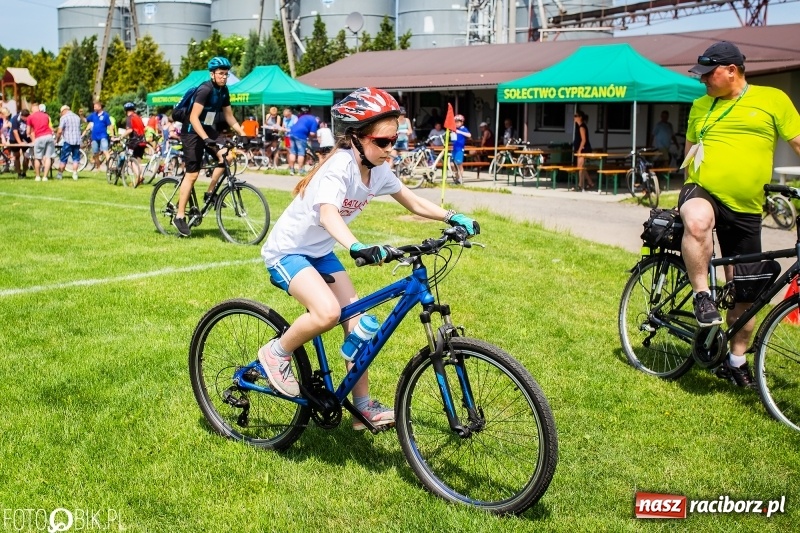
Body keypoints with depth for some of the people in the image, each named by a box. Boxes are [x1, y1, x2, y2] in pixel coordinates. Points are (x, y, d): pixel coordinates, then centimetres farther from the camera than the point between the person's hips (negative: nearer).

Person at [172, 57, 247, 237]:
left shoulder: (223, 91, 3)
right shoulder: (205, 90, -22)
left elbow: (229, 117, 12)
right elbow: (193, 118, -29)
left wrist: (243, 134, 2)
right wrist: (206, 139, -39)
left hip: (208, 129, 8)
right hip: (192, 132, -8)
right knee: (192, 174, -10)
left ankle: (210, 193, 4)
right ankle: (179, 216, -4)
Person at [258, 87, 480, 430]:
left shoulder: (378, 171, -5)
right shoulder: (340, 167, -28)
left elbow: (415, 203, 6)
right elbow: (328, 213, -46)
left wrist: (453, 217, -10)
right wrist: (357, 247, -64)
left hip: (319, 252, 8)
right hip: (287, 251, -8)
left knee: (357, 321, 0)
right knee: (328, 312, -30)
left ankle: (364, 406, 10)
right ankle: (276, 353, -3)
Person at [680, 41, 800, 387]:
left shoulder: (772, 99, 2)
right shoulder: (701, 105, 11)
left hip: (745, 209, 0)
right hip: (702, 192, 0)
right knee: (697, 222, -40)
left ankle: (736, 359, 24)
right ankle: (701, 294, -22)